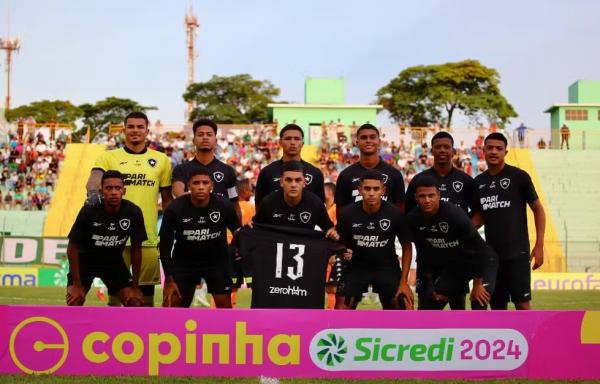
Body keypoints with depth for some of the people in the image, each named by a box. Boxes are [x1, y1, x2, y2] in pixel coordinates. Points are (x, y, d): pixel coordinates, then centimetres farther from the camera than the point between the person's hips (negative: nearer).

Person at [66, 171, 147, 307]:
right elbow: (73, 248, -16)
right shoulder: (89, 211, -27)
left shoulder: (134, 213, -21)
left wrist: (135, 286, -6)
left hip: (114, 261, 3)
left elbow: (136, 249, -8)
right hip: (85, 260, -2)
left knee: (136, 303, -7)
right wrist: (77, 284, -17)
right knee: (74, 301, -21)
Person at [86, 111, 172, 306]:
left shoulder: (161, 160, 10)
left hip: (149, 238, 1)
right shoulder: (108, 157, 6)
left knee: (147, 293, 8)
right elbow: (94, 179, -12)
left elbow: (167, 198, 14)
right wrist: (93, 191, -35)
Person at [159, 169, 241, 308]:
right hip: (183, 260, 0)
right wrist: (169, 279, -11)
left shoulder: (224, 205, -18)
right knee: (171, 303, -3)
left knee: (224, 304, -2)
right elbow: (165, 244, -10)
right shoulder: (174, 208, -19)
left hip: (216, 259, 0)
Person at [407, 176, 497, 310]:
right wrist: (429, 282, 2)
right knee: (430, 303, 3)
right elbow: (424, 253, 0)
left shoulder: (455, 214, -30)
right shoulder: (413, 219, -14)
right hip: (451, 264, 6)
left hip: (480, 260, -6)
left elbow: (478, 246, -24)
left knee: (479, 300, -24)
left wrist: (477, 284, -20)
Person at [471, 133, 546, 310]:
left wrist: (539, 246, -7)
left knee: (522, 303, -7)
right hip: (492, 254, 5)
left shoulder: (519, 176, -5)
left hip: (518, 252, -5)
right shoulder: (478, 182, 8)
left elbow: (538, 210, -1)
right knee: (497, 306, 9)